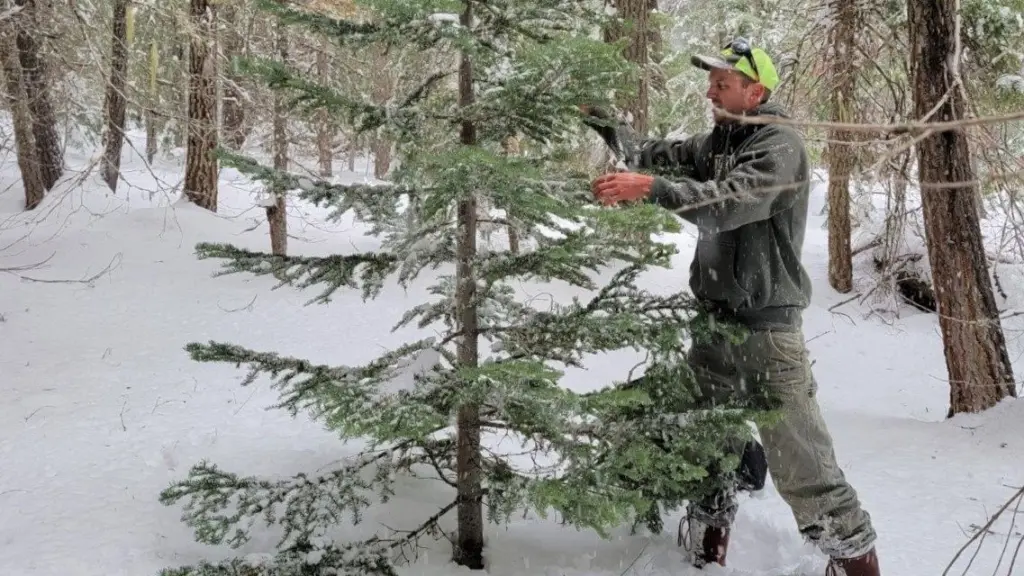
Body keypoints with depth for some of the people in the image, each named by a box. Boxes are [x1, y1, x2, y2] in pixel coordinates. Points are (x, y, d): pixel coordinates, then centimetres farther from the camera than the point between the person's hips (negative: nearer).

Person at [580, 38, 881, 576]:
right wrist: (600, 120, -2)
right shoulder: (717, 142, 12)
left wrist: (653, 187, -37)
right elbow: (658, 153, 9)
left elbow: (729, 203, -27)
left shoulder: (781, 145, -13)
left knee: (798, 458, -6)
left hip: (767, 324, -8)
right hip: (714, 317, 8)